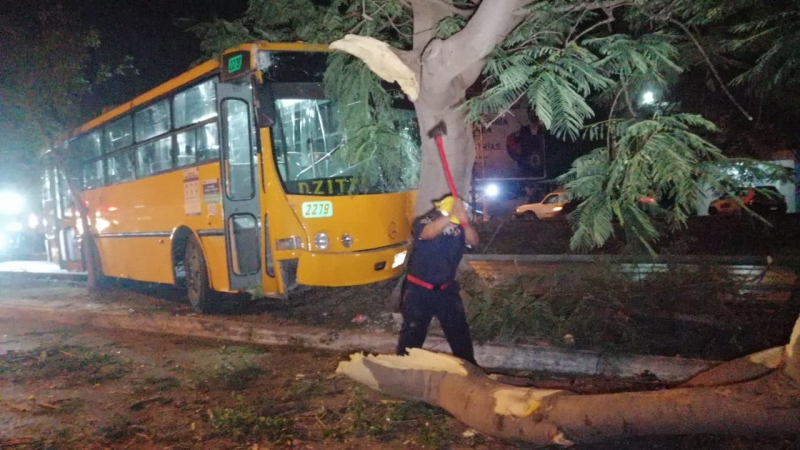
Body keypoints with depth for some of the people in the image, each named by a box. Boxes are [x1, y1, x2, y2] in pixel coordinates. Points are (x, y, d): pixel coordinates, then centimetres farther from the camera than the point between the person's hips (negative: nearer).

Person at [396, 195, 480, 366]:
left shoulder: (458, 227, -6)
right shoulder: (424, 223, -16)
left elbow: (473, 241, -23)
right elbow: (429, 233, -40)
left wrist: (464, 220, -41)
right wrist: (451, 215, -52)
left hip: (446, 289, 4)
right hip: (419, 289, -3)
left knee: (459, 330, 13)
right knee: (413, 333, 5)